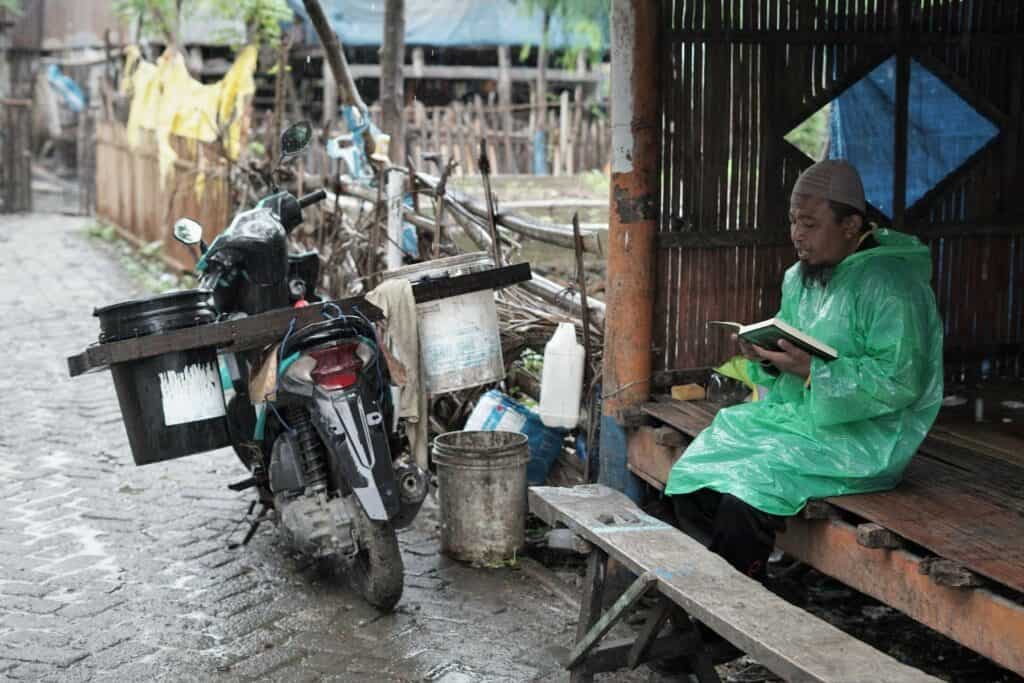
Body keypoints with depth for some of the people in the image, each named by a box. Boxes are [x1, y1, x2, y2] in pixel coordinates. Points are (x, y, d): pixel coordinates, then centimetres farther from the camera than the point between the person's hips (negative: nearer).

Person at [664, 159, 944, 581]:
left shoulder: (889, 284, -15)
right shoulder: (800, 277, 11)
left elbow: (901, 381, -22)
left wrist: (812, 371, -26)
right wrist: (766, 358, -5)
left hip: (861, 437, -8)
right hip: (795, 415, 8)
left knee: (742, 500, -26)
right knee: (692, 482, -9)